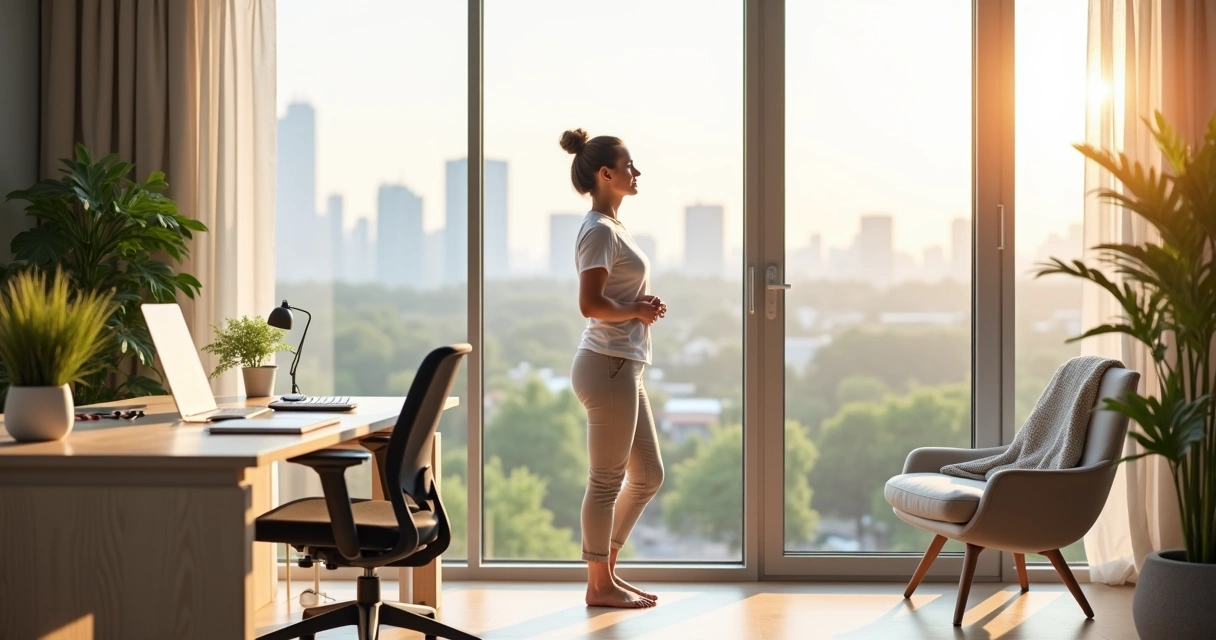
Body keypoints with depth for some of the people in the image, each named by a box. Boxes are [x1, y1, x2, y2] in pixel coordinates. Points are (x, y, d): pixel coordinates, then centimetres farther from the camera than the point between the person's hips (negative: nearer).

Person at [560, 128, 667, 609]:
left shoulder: (612, 226, 17)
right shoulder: (600, 231, -14)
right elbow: (590, 305, -22)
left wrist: (642, 305, 8)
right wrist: (638, 312, -9)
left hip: (624, 367, 10)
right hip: (608, 366, -10)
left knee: (648, 475, 16)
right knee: (607, 481, 0)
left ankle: (606, 569, 25)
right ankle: (599, 585, 11)